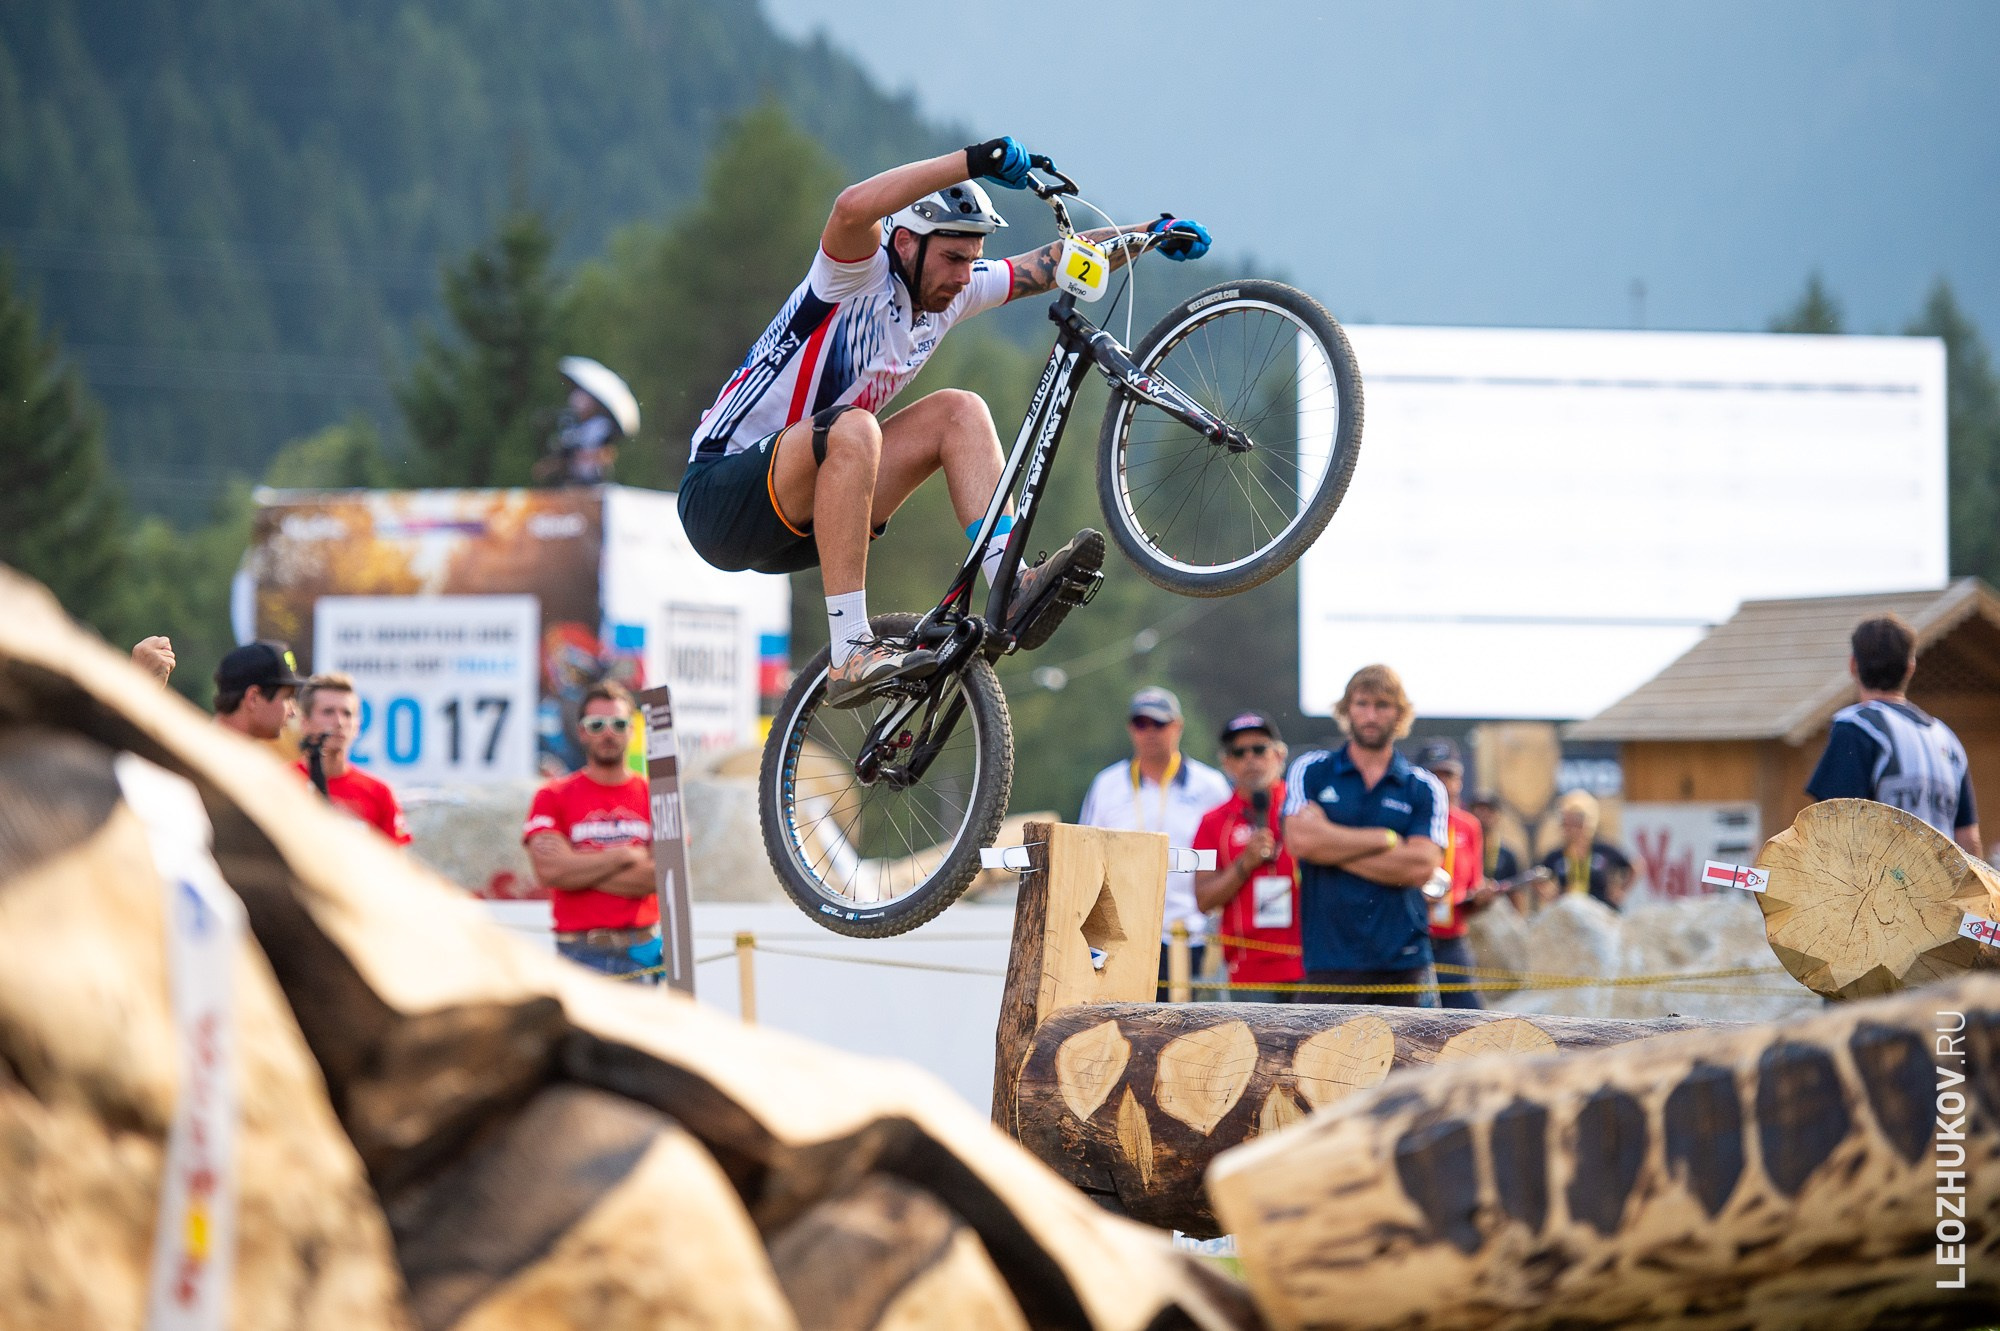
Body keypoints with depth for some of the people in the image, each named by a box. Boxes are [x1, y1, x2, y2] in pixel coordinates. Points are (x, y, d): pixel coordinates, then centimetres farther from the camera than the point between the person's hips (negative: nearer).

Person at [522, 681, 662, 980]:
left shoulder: (655, 795, 10)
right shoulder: (554, 796, 7)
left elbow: (662, 875, -3)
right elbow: (549, 871, -8)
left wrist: (581, 868, -5)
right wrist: (626, 856, -2)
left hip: (642, 952, 1)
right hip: (582, 953, -1)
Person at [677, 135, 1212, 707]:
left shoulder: (948, 294, 6)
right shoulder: (861, 278, -18)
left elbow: (1055, 263, 13)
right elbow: (854, 207, -41)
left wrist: (1153, 233, 1)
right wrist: (976, 160, -42)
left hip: (799, 514, 8)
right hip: (721, 496, -8)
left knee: (959, 411, -3)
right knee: (851, 431, -36)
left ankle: (1011, 594, -17)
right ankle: (851, 656, -37)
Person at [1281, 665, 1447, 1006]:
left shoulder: (1423, 789, 11)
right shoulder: (1311, 771, 10)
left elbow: (1421, 866, -4)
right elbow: (1300, 838, -7)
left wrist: (1333, 848, -4)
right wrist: (1385, 839, -1)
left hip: (1402, 959, 1)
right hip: (1331, 959, -1)